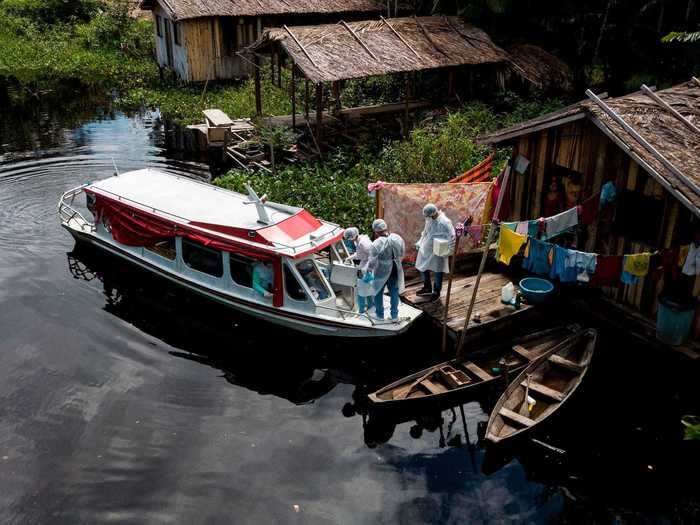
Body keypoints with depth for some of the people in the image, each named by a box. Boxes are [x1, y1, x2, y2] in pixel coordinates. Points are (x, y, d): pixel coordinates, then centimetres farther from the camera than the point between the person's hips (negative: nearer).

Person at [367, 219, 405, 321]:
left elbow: (372, 261, -18)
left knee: (378, 293, 19)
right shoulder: (398, 238, -11)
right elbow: (402, 254, 3)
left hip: (381, 272, -4)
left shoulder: (376, 244, -26)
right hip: (395, 271, 4)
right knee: (394, 293, 20)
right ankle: (394, 315, 30)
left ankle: (380, 315, 33)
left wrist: (368, 272, -1)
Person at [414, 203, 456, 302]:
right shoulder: (429, 219, -2)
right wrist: (420, 242, 13)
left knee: (438, 271, 9)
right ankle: (427, 288, 37)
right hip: (425, 249, 7)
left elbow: (452, 237, -22)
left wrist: (449, 251, -22)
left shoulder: (444, 222, -25)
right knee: (423, 268, 17)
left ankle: (436, 292, 28)